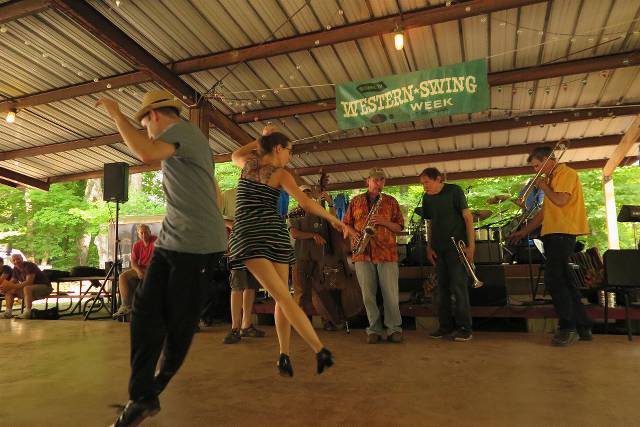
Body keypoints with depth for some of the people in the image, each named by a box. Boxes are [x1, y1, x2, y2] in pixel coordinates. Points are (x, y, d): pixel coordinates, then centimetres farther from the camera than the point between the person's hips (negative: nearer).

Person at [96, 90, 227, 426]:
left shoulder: (182, 130, -8)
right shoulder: (188, 139, 24)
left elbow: (147, 153, -28)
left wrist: (116, 114, -13)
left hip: (195, 243, -10)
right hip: (170, 239, 10)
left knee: (179, 318, 4)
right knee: (145, 311, -1)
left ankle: (164, 376, 28)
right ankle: (142, 396, 4)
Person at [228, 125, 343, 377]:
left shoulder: (248, 162, 14)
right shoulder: (281, 173, 6)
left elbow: (235, 156, 41)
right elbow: (306, 203, -8)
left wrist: (260, 138, 36)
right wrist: (334, 219, 1)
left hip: (248, 234, 1)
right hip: (275, 233, 0)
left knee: (282, 296, -11)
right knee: (282, 296, 13)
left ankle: (320, 350, -21)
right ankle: (284, 356, 2)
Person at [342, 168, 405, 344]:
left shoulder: (391, 201, 11)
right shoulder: (356, 201, 14)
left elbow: (399, 227, 8)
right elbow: (346, 224, 16)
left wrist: (384, 222, -10)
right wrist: (354, 234, -4)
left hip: (387, 252, -1)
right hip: (363, 253, 1)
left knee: (391, 294, -2)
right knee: (368, 295, 3)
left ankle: (394, 329, 11)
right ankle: (374, 330, 14)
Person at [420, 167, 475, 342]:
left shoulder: (454, 191, -6)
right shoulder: (427, 198, 9)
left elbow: (467, 217, -8)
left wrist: (471, 245, -14)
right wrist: (429, 247, 5)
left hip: (456, 246, -5)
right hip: (438, 249, 6)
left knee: (458, 286, -7)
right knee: (442, 287, 8)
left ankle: (465, 328, 2)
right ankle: (446, 326, 18)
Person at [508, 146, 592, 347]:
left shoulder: (566, 173, -4)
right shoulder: (551, 179, 24)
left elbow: (560, 200, -19)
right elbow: (544, 211, 25)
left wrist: (543, 186, -2)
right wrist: (524, 231, 22)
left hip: (562, 232, -10)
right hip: (552, 233, 10)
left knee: (554, 280, -13)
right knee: (563, 280, 10)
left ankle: (568, 328, -7)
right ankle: (583, 327, 17)